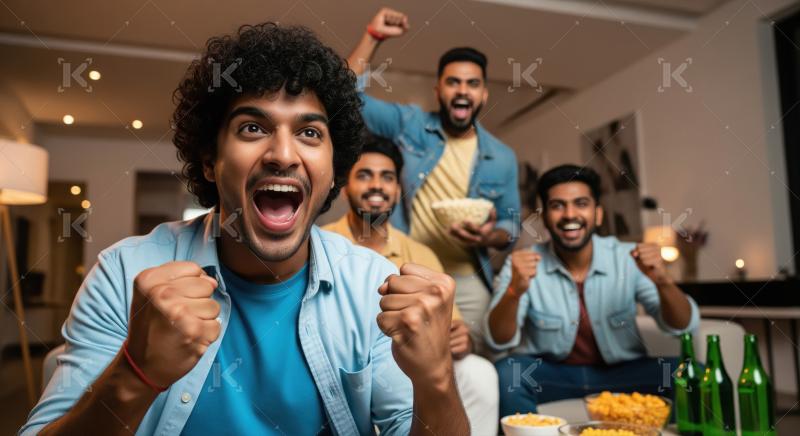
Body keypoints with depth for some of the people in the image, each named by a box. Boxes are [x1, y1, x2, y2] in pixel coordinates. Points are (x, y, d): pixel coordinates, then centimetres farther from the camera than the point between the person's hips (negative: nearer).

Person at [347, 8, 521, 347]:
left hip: (467, 283, 2)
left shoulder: (502, 158, 4)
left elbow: (511, 224, 9)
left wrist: (489, 237, -14)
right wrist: (373, 36, -8)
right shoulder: (408, 125, 1)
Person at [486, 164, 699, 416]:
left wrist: (663, 283, -31)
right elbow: (499, 341, -17)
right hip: (549, 372, -1)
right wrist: (515, 290, -37)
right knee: (505, 374, -31)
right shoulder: (523, 264, -11)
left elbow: (683, 327, -10)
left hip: (621, 372, 2)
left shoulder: (628, 259, -8)